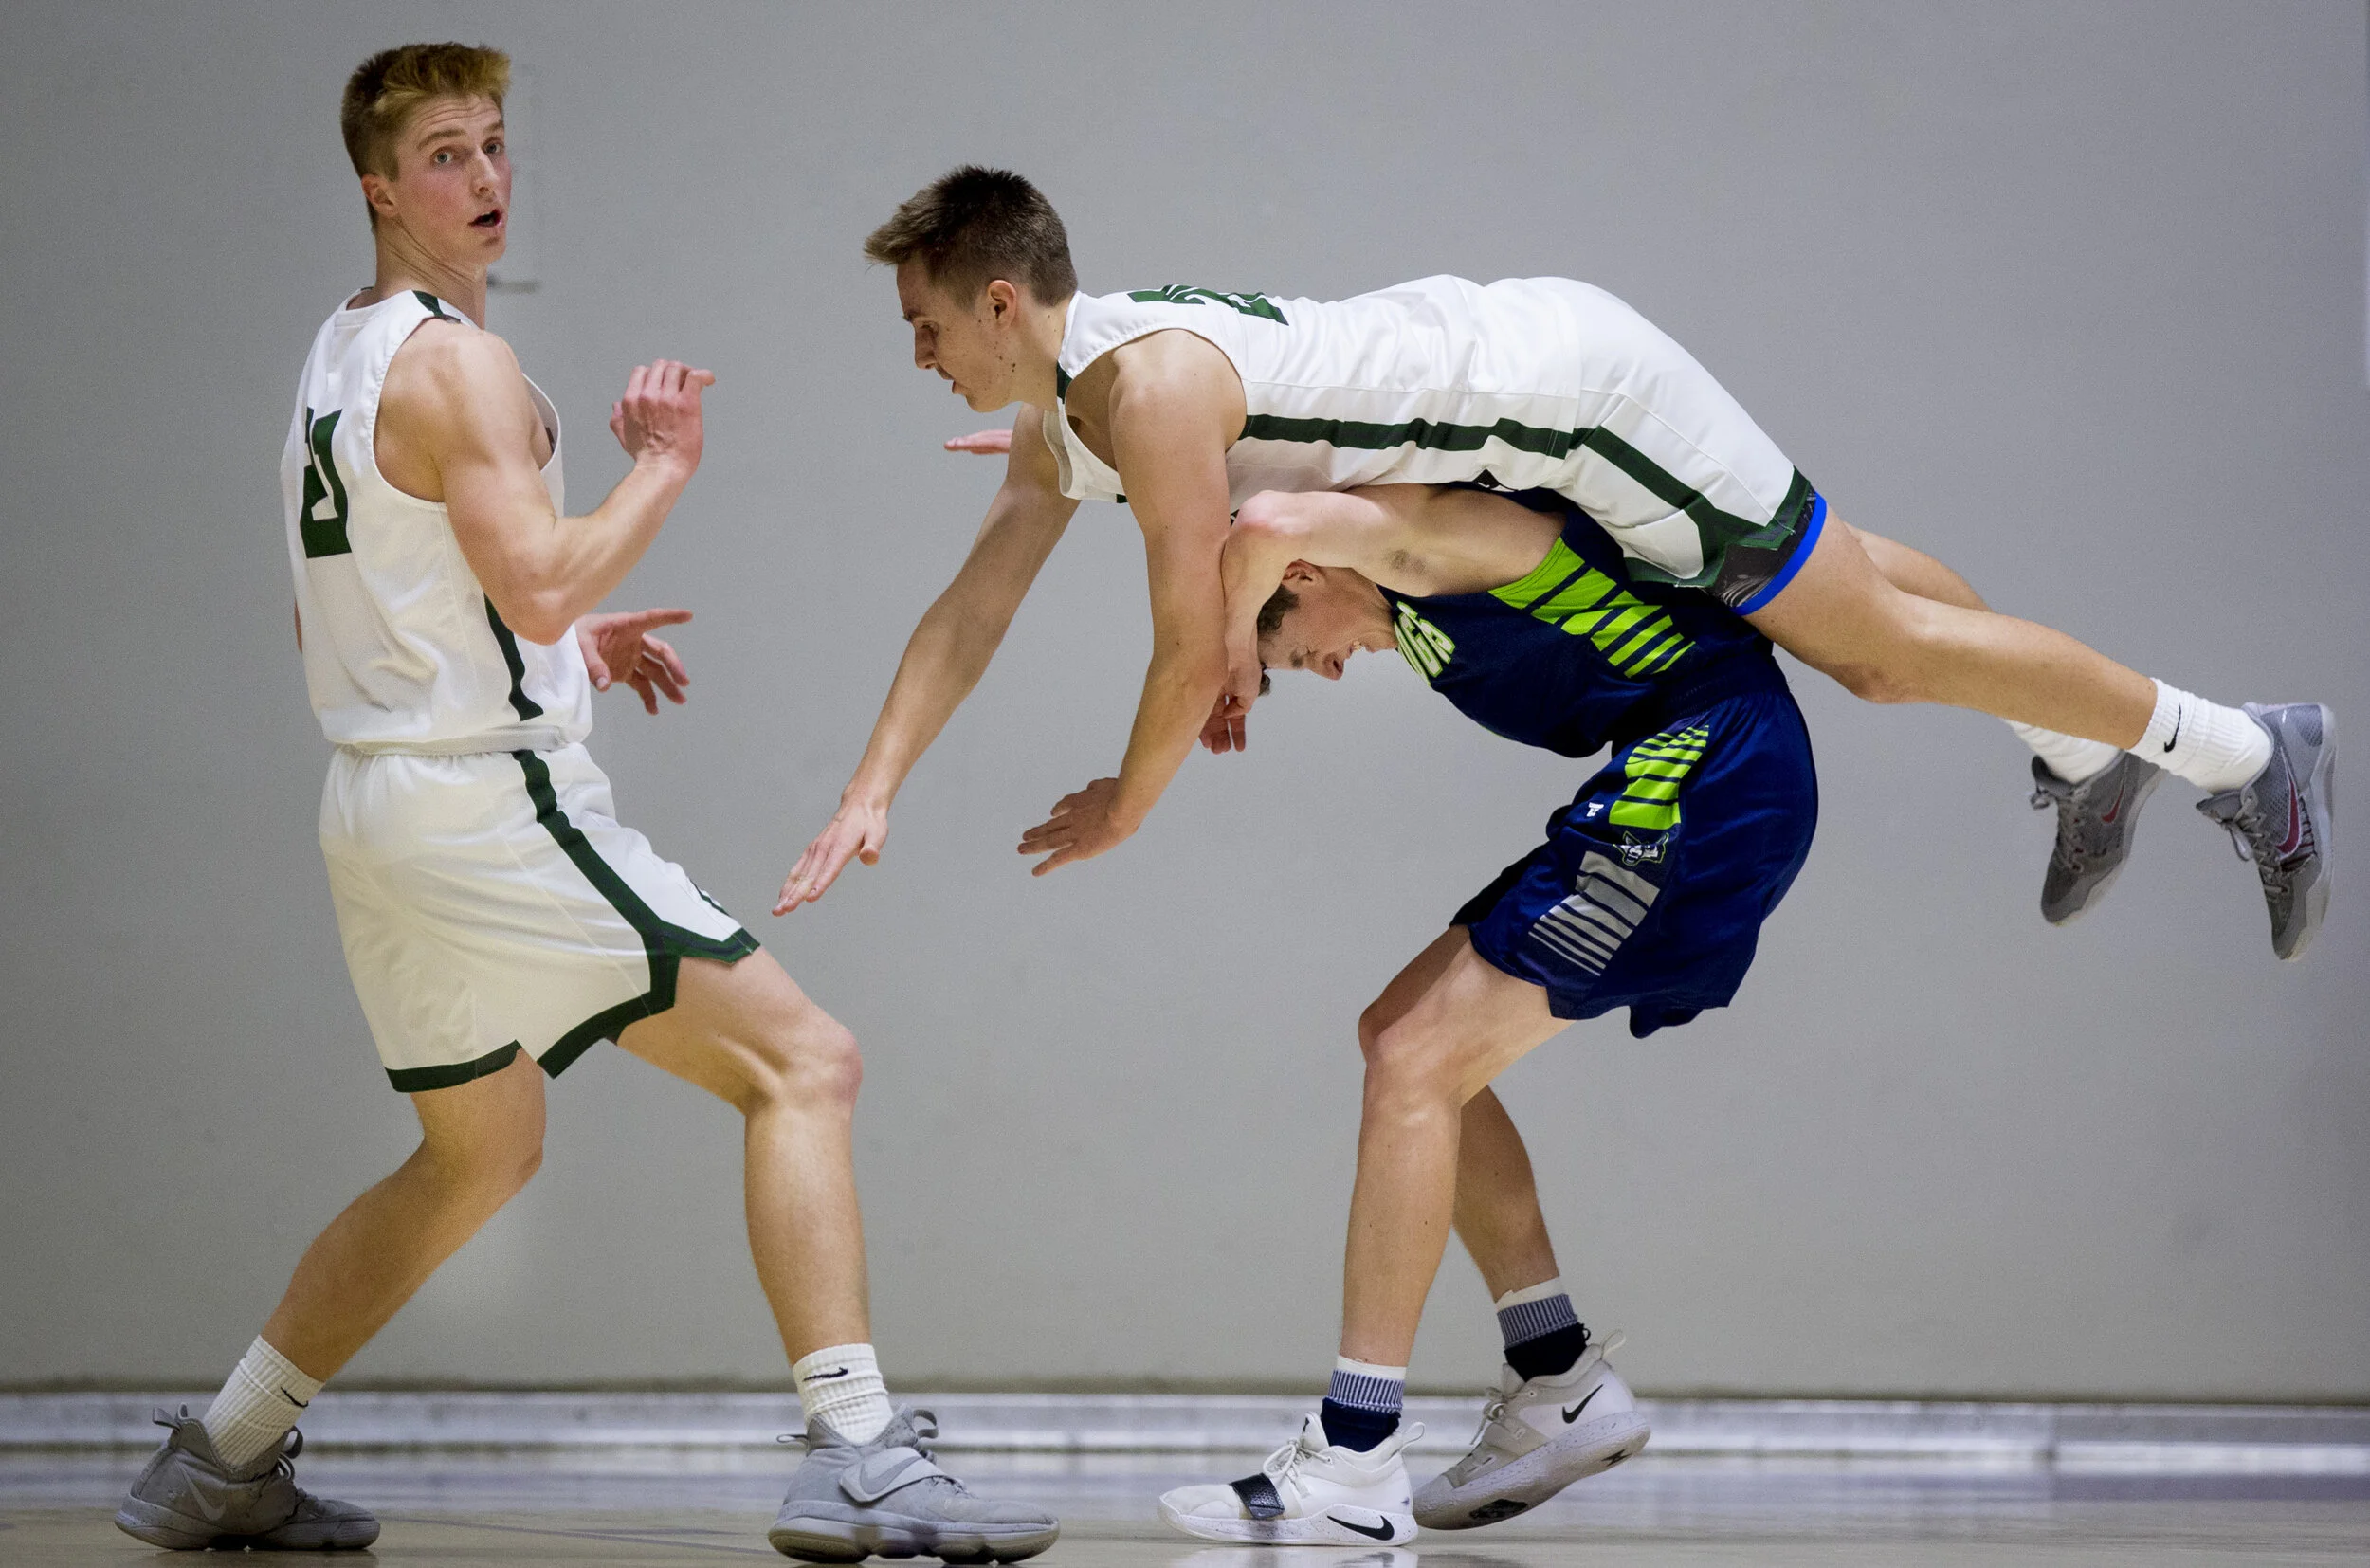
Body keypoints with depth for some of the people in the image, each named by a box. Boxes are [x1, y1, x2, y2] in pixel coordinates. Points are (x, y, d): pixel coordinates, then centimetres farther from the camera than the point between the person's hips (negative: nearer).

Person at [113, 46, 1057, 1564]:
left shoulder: (338, 360, 16)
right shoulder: (461, 365, -13)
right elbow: (540, 586, -25)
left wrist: (565, 640, 21)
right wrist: (663, 465, -11)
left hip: (380, 804, 10)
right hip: (493, 799, -10)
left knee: (479, 1156, 26)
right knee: (802, 1058, -10)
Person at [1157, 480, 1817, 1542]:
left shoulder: (1413, 531, -10)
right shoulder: (1403, 571, 19)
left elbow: (1266, 529, -33)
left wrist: (1227, 652, -13)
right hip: (1678, 788, 11)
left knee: (1416, 1066, -11)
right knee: (1404, 1036, 14)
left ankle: (1352, 1465, -13)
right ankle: (1561, 1387, 15)